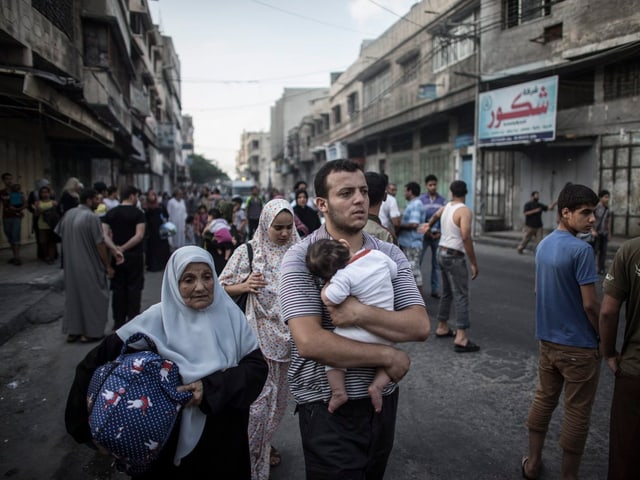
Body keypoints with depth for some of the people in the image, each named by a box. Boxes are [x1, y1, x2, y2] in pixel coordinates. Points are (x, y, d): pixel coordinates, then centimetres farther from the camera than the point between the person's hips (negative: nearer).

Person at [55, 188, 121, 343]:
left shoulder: (68, 214, 3)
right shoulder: (92, 217, -18)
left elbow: (60, 234, 13)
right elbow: (100, 244, -17)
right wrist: (108, 266, -7)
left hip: (70, 264, 7)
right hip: (89, 265, -7)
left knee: (73, 295, 16)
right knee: (93, 296, 7)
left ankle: (72, 331, 22)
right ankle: (91, 332, 13)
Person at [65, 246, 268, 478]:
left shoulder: (229, 314, -10)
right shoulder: (157, 320, -14)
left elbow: (257, 365, -13)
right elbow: (98, 361, -10)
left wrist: (211, 388, -26)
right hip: (171, 438, -2)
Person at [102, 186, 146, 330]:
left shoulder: (110, 213, 7)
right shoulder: (138, 213, -6)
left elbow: (104, 235, -4)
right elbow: (139, 235, -18)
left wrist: (115, 248, -12)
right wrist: (124, 248, -16)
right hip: (134, 255, -4)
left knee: (118, 288, 10)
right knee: (134, 288, 4)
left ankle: (118, 321, 15)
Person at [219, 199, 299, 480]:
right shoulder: (248, 252, -6)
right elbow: (222, 288, -1)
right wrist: (244, 286, -20)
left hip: (288, 334, 4)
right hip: (259, 334, -3)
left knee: (278, 394, 17)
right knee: (260, 395, -1)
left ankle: (264, 443, 41)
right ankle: (253, 456, 20)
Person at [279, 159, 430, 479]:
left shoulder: (389, 254, -1)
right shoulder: (300, 259, -15)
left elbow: (419, 326, -11)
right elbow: (310, 342, -25)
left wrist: (360, 314, -26)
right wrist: (389, 356, -18)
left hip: (383, 401, 5)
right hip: (328, 409, -5)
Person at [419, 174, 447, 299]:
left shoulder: (442, 200, 6)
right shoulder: (421, 199, 0)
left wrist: (441, 232, -5)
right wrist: (426, 231, -9)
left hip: (438, 235, 2)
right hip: (424, 235, -2)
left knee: (436, 263, 6)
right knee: (417, 261, -4)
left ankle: (435, 289, 13)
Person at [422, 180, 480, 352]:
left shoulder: (446, 207, 9)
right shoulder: (464, 210, -16)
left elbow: (435, 215, 32)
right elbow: (466, 237, -25)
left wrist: (429, 225, 54)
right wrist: (474, 263, -20)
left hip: (442, 252, 8)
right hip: (454, 256, -8)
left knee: (447, 293, 19)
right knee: (461, 296, -8)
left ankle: (442, 328, 29)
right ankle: (461, 338, -12)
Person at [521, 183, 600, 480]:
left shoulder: (543, 245, 4)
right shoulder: (581, 249, -21)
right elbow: (590, 304, -20)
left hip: (547, 339, 7)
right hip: (578, 346, -7)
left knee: (543, 400, 19)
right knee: (577, 413, 7)